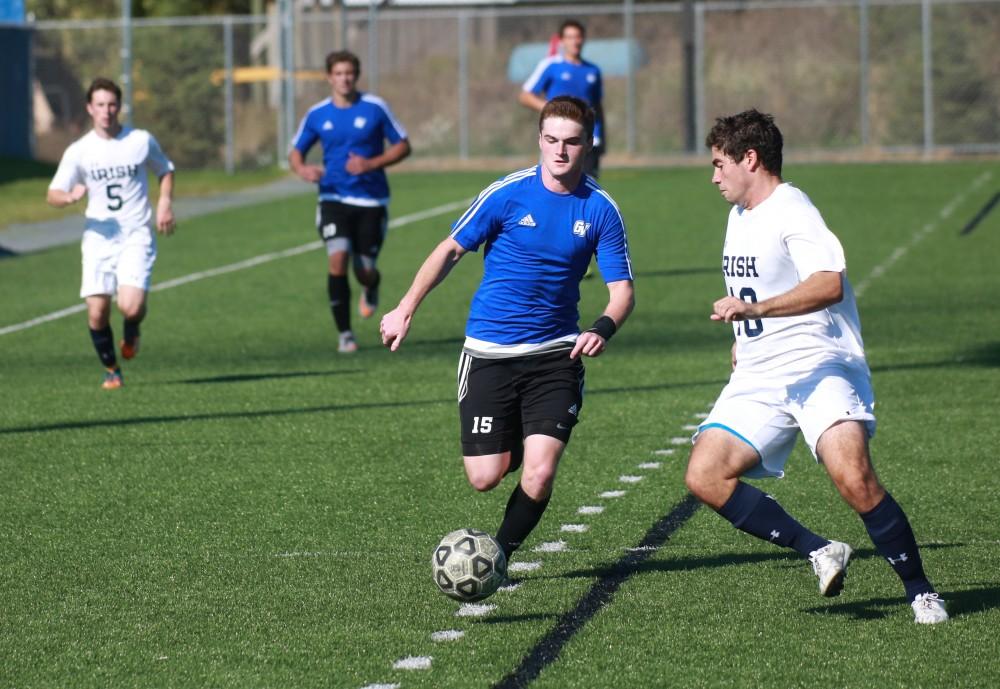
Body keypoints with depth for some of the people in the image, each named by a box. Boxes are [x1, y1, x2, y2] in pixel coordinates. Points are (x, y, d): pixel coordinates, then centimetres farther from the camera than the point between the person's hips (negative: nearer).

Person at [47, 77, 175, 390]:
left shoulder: (142, 141, 2)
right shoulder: (78, 151, 1)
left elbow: (165, 171, 20)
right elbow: (52, 195, 2)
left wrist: (165, 203, 2)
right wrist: (70, 196, -21)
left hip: (136, 236, -1)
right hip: (98, 237, 1)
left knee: (130, 306, -20)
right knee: (97, 312, -8)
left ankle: (131, 331, 17)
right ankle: (111, 370, 17)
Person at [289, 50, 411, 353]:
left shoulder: (375, 108, -3)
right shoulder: (317, 114, 2)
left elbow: (402, 146, 1)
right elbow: (296, 152, 13)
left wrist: (371, 164, -15)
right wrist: (302, 169, -11)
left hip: (371, 201, 0)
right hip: (334, 199, 0)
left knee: (365, 271, 1)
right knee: (337, 260, -20)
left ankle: (371, 289, 43)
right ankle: (345, 334, -9)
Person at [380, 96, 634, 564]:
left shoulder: (600, 209, -3)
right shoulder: (507, 194, -7)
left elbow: (622, 290, -2)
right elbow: (451, 249, 4)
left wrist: (603, 329, -23)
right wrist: (405, 310, 2)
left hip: (555, 354, 0)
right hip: (489, 352, 0)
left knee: (539, 474, -15)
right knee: (485, 477, -3)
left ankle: (499, 556, 11)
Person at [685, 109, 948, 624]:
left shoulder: (791, 211, -12)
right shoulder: (740, 216, 18)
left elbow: (829, 285, -29)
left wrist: (753, 310, -36)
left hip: (820, 366, -9)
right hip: (758, 380, 9)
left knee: (853, 477, -27)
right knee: (704, 476, -11)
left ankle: (921, 593, -11)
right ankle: (819, 552, -4)